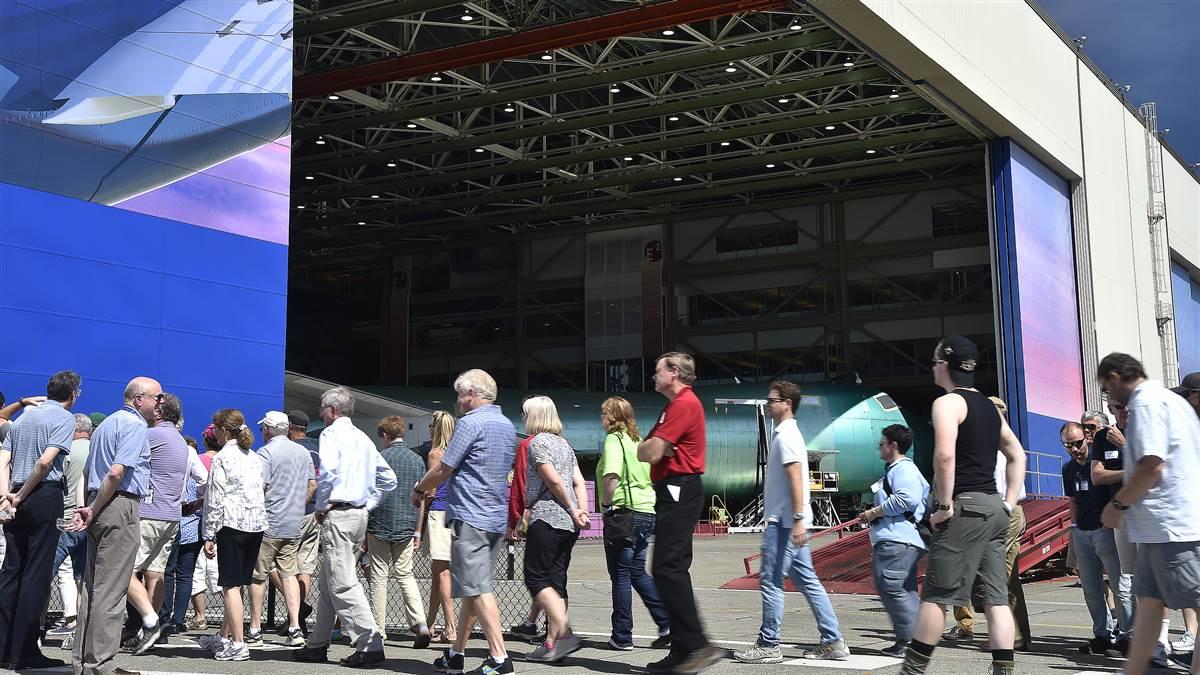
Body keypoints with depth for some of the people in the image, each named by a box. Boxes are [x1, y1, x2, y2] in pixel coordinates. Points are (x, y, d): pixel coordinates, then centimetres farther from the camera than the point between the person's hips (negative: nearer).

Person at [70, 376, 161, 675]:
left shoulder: (107, 423, 22)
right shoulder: (136, 425, -8)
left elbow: (87, 471, 23)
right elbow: (116, 473, -19)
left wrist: (88, 507, 12)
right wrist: (94, 511, -11)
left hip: (99, 509, 10)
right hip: (120, 507, -10)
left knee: (92, 587, 12)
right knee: (110, 591, -7)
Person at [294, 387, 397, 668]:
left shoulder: (331, 434, -6)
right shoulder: (362, 438, 17)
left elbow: (327, 472, -23)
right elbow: (388, 478, 20)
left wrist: (321, 507, -11)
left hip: (338, 515, -9)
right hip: (359, 513, 9)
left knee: (342, 584, -8)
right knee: (328, 582, 16)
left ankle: (370, 644, -13)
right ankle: (317, 645, 22)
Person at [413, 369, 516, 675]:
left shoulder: (470, 423, -12)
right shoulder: (507, 425, 15)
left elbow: (443, 470, -10)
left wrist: (419, 489, 9)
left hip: (470, 517, -9)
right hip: (496, 517, 9)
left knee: (479, 589, -8)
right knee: (474, 588, 14)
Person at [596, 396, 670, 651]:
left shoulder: (614, 439, -9)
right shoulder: (638, 440, 15)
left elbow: (611, 475, -25)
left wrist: (607, 504, -14)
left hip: (624, 513, -8)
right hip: (647, 512, 8)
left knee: (620, 575, 1)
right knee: (637, 572, 16)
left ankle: (622, 637, 7)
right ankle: (668, 624, 9)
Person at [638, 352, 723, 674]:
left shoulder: (684, 404, -12)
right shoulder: (676, 405, 22)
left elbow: (649, 453, -18)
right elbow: (647, 453, 20)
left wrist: (648, 446, 3)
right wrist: (652, 446, 0)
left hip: (679, 492, -11)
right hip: (676, 492, 11)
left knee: (667, 568, -16)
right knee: (673, 570, 10)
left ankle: (698, 646, -17)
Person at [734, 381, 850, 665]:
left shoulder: (786, 435, -12)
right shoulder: (786, 433, 19)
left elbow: (796, 478, -21)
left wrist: (798, 519, -26)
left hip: (785, 522, -10)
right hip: (790, 521, 10)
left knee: (771, 582, -3)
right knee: (807, 580, 10)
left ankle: (768, 645, 3)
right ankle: (833, 642, 11)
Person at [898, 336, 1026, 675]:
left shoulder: (947, 403, -8)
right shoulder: (989, 406, 18)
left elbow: (944, 454, -23)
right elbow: (1017, 456, 23)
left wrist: (943, 503, -16)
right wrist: (1009, 503, 19)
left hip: (965, 507, -8)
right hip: (994, 507, 8)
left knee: (935, 594, -3)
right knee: (996, 596, 5)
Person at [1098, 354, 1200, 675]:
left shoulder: (1146, 402, -12)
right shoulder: (1174, 400, 19)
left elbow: (1151, 465, -21)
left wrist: (1117, 504, -10)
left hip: (1169, 524, -10)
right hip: (1162, 525, 10)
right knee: (1148, 598, 12)